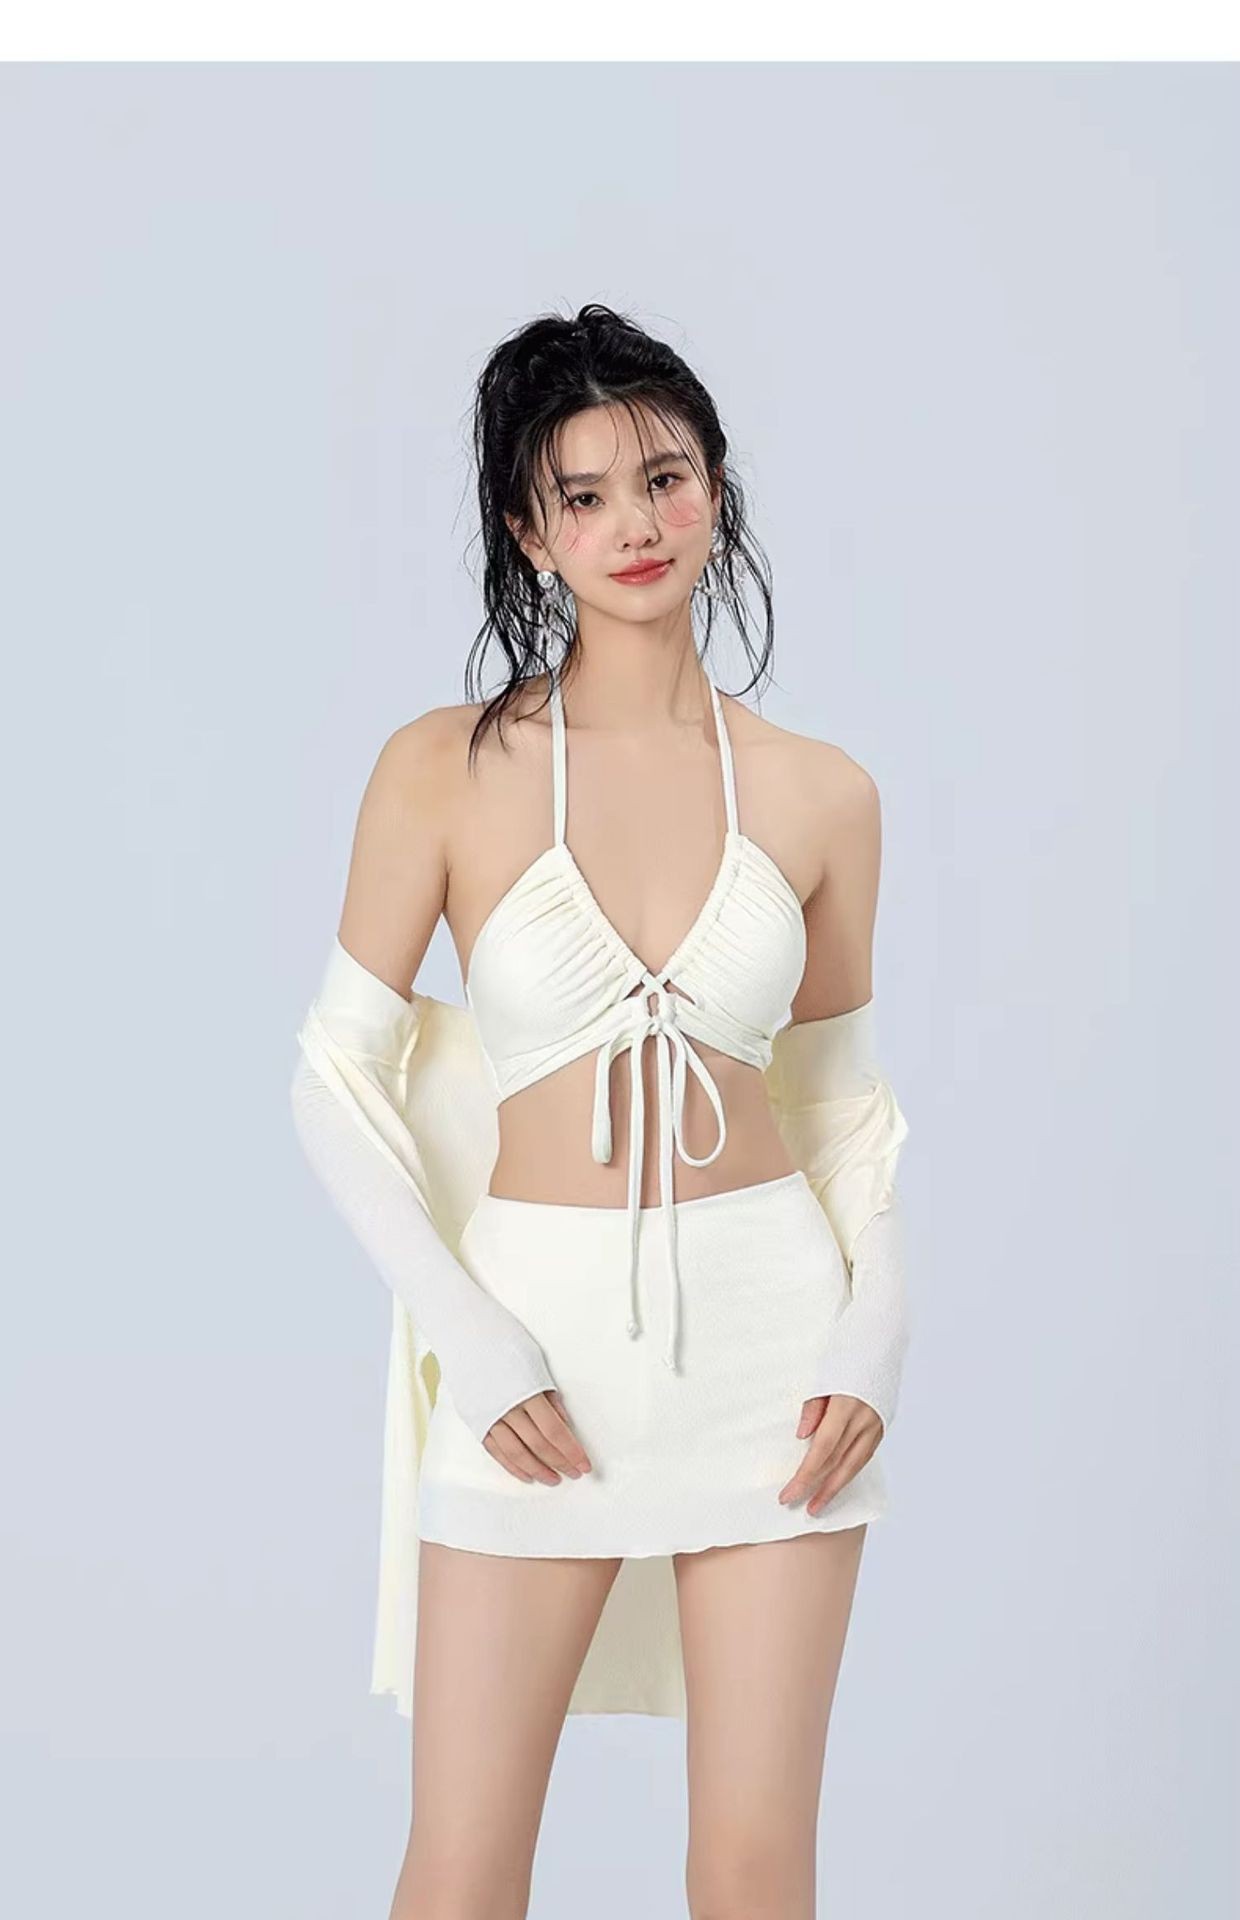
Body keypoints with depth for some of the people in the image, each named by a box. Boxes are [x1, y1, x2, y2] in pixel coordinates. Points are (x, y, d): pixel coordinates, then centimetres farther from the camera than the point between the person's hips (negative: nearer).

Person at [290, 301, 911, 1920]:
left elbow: (846, 1098, 11)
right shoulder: (446, 768, -4)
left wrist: (874, 1333, -3)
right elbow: (338, 1080, -3)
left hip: (771, 1330, 2)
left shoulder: (820, 795, 2)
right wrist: (476, 1351, -10)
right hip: (542, 1331, -1)